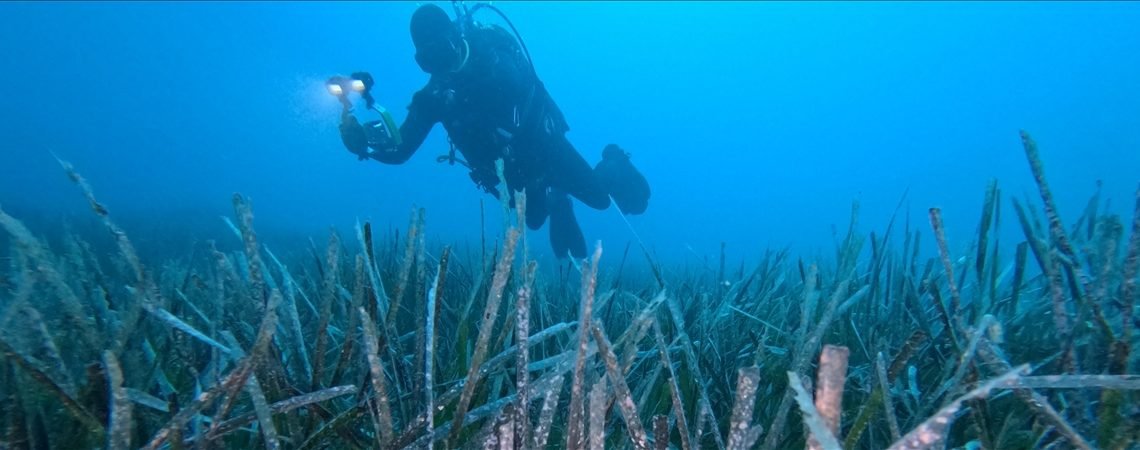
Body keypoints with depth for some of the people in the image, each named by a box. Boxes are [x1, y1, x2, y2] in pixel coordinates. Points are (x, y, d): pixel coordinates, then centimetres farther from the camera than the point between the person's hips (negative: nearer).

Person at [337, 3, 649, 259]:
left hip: (543, 146, -4)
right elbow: (400, 149, -12)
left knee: (598, 196, -3)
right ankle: (554, 199, 51)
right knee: (534, 220, 17)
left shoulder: (491, 55, -24)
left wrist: (454, 101, -47)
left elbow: (518, 87, -43)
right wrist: (364, 140, -32)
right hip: (512, 170, 5)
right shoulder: (433, 93, -11)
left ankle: (614, 165, 32)